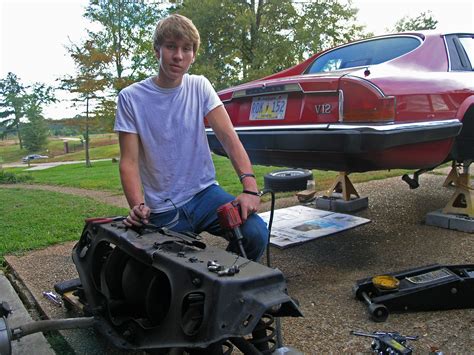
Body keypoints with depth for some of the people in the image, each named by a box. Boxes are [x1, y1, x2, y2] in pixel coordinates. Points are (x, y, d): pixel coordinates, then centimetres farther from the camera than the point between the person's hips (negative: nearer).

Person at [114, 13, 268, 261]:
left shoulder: (200, 87, 2)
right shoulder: (131, 98, -5)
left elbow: (228, 137, -7)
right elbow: (129, 161, -8)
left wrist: (250, 187, -21)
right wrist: (138, 206, -26)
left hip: (205, 193, 2)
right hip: (163, 210, -1)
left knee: (256, 233, -20)